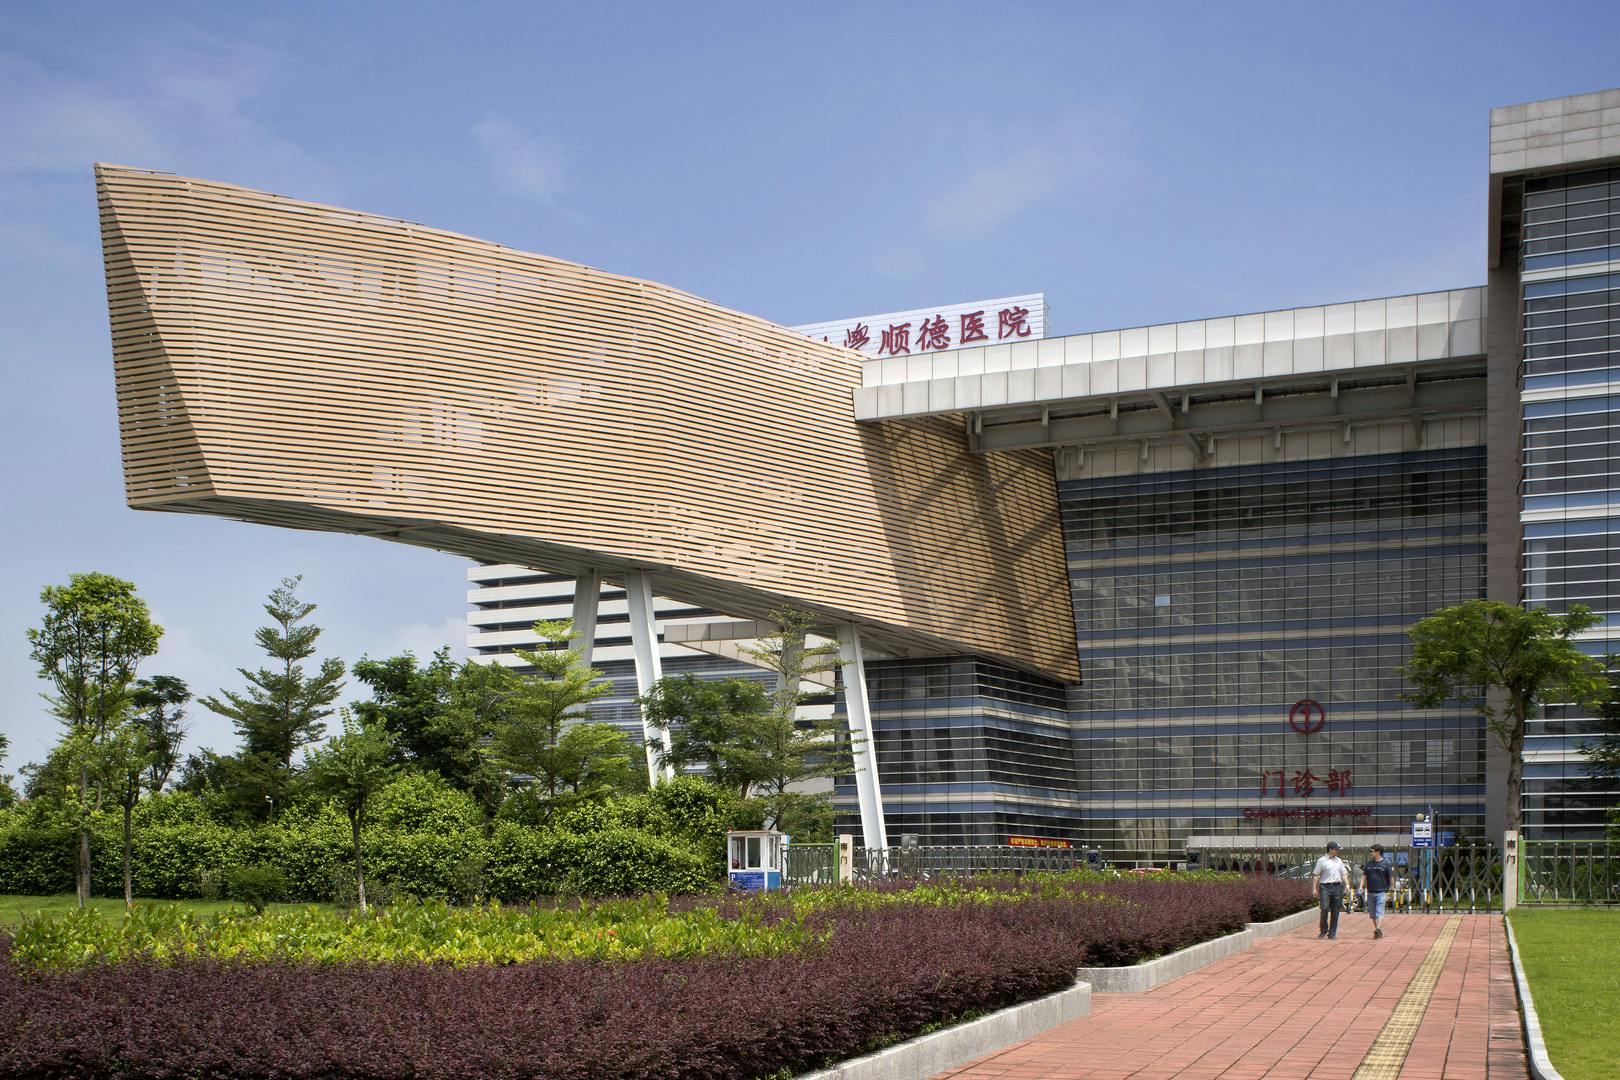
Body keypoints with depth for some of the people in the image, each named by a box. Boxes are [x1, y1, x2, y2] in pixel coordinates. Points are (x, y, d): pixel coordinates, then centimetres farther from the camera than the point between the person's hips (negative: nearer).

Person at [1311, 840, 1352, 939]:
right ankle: (1323, 931, 4)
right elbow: (1315, 875, -1)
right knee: (1325, 909, -13)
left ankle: (1332, 934, 8)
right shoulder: (1321, 861, 1)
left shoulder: (1339, 861, 18)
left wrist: (1347, 884, 2)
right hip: (1325, 887, -5)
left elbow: (1344, 874, 18)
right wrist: (1314, 888, -8)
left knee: (1335, 911, 3)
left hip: (1337, 887, 5)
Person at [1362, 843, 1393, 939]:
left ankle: (1378, 929, -25)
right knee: (1372, 913, 9)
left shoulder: (1386, 863, -4)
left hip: (1381, 892, -5)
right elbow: (1364, 875, 12)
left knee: (1379, 912, -15)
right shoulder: (1368, 863, 8)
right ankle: (1378, 931, 19)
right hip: (1370, 892, 5)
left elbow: (1391, 877, -1)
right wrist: (1361, 886, -1)